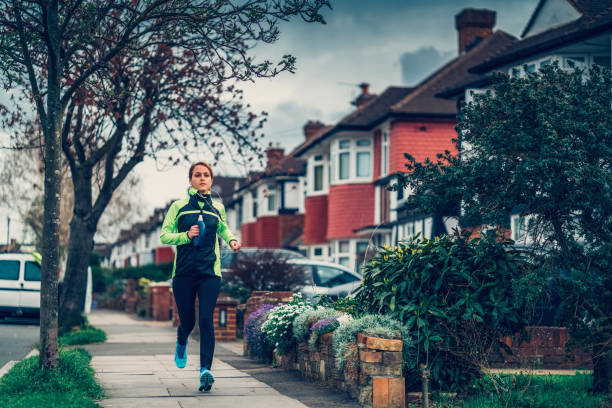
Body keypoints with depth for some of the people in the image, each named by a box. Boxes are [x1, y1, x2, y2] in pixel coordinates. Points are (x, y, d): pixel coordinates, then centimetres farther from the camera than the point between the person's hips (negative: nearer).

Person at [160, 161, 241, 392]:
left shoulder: (217, 208, 10)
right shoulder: (179, 207, 3)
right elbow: (164, 235, 2)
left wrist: (232, 240, 10)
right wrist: (186, 235, -14)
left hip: (210, 272, 1)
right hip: (184, 272, 0)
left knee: (206, 320, -12)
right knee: (187, 321, 8)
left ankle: (205, 370, -14)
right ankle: (181, 343, 44)